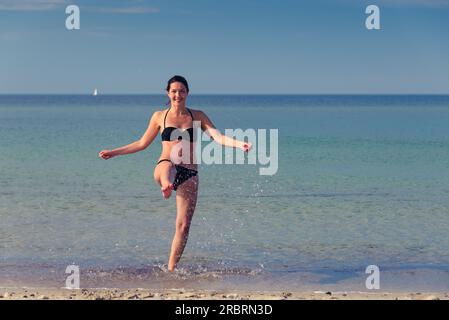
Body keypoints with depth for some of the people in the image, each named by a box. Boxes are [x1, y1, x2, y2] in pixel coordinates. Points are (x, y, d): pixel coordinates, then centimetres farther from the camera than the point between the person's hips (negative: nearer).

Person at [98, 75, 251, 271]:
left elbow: (218, 137, 2)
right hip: (165, 166, -2)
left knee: (183, 226, -3)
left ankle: (171, 269, 5)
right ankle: (166, 185, -76)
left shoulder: (197, 116, 13)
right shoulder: (159, 117, 12)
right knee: (167, 167, -42)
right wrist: (114, 152, 21)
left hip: (189, 174, 2)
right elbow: (142, 143, 21)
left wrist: (239, 144, -17)